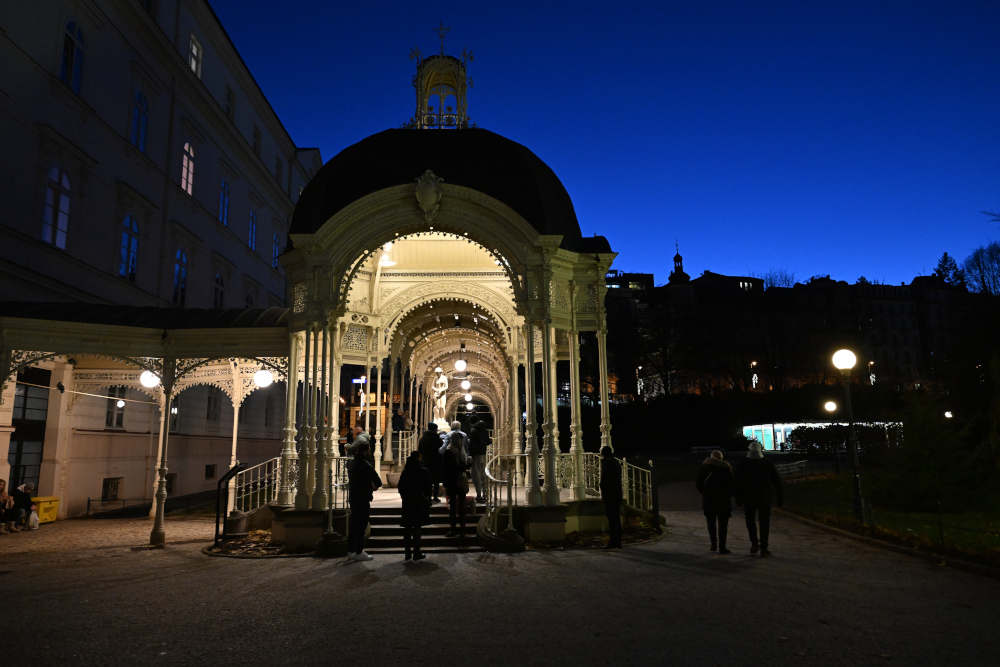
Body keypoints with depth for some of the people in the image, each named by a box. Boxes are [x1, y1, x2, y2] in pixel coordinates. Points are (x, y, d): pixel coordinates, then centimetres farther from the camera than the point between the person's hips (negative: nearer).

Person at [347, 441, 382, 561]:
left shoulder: (353, 463, 14)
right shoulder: (364, 464, -16)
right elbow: (374, 476, -20)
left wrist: (370, 485, 11)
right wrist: (377, 485, 2)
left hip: (353, 496, 9)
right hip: (362, 498, -9)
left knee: (353, 524, 14)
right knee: (361, 525, -3)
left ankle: (351, 551, 19)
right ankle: (359, 552, 1)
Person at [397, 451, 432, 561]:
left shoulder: (405, 472, 3)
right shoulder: (424, 471, -6)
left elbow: (400, 486, 4)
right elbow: (428, 488, -4)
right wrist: (428, 500, 8)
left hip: (407, 503, 3)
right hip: (419, 502, -3)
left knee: (407, 528, 9)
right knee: (417, 528, 0)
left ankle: (407, 553, 13)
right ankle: (417, 554, 2)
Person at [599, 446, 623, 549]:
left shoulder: (607, 461, -8)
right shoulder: (616, 462, 18)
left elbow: (604, 478, -13)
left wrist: (602, 492, -7)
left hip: (610, 494, -8)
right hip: (618, 494, 8)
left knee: (611, 518, -8)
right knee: (616, 517, 11)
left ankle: (613, 542, -9)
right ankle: (618, 542, 13)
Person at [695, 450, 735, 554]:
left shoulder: (705, 466, 2)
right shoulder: (726, 467, -5)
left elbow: (698, 483, 4)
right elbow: (731, 484, -6)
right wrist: (729, 494, 10)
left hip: (708, 499, 2)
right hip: (723, 499, -2)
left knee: (711, 522, 15)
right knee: (723, 524, 3)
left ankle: (713, 545, 15)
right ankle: (722, 547, 0)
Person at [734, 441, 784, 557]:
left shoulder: (742, 464, -4)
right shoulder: (768, 463, -4)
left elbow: (738, 483, -1)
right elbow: (777, 481, -1)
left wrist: (738, 499, 6)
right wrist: (780, 497, 6)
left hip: (748, 498, 0)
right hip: (765, 498, 0)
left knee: (750, 520, 17)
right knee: (764, 523, 5)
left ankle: (754, 543, 9)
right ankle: (763, 549, 1)